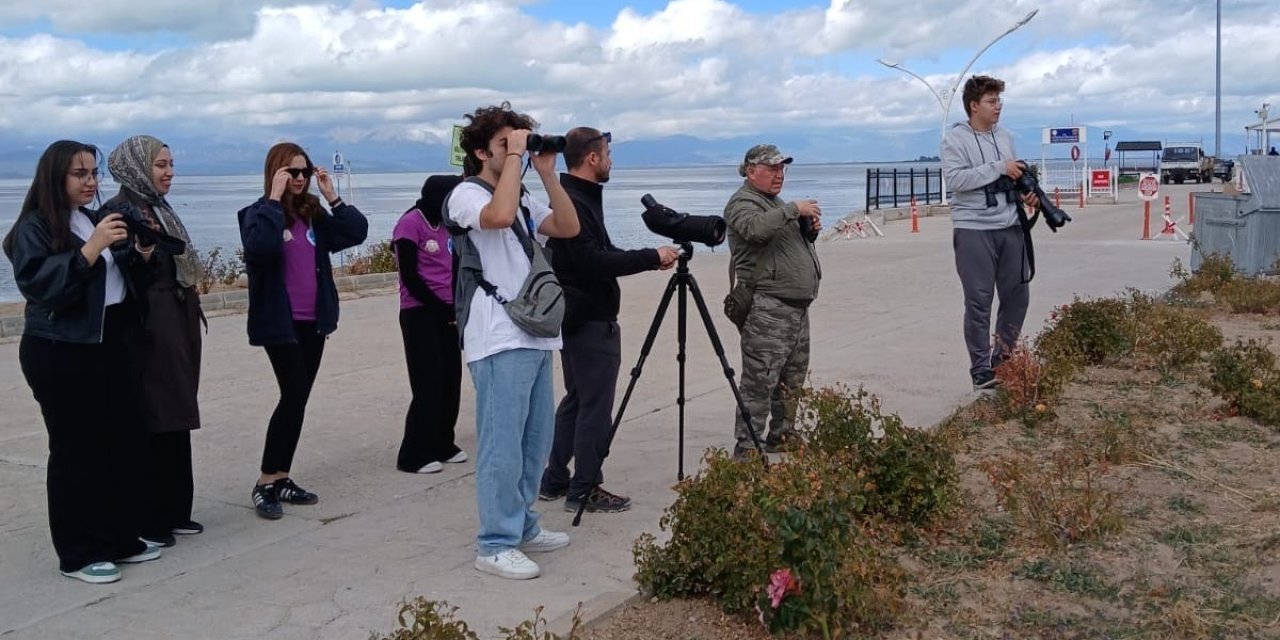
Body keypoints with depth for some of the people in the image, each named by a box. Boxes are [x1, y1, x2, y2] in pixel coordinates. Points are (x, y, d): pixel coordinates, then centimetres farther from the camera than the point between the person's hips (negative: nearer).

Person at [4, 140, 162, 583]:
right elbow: (36, 282, -21)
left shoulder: (96, 219, 14)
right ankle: (79, 554, 8)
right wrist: (90, 249, -27)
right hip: (60, 353, -7)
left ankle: (121, 539, 20)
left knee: (124, 440, 7)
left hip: (108, 345, 7)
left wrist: (135, 253, 4)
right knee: (76, 449, -3)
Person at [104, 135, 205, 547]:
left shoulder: (159, 210, 15)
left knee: (175, 421, 12)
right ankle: (145, 520, 5)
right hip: (148, 333, -9)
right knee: (150, 425, -4)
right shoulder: (121, 212, -11)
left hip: (177, 330, 9)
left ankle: (174, 512, 21)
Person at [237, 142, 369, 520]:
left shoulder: (313, 214, 10)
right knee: (293, 397, -12)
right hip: (280, 322, -6)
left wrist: (331, 196, -5)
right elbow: (259, 246, -28)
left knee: (298, 399, 9)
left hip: (313, 321, 6)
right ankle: (265, 484, -2)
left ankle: (282, 480, 18)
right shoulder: (260, 213, -6)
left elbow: (356, 232, -1)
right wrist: (275, 198, -22)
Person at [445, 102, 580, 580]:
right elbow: (500, 216, -27)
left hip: (536, 336, 9)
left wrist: (547, 174, 2)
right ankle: (495, 545, 0)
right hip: (499, 341, -9)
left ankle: (522, 526, 25)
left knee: (535, 439, 13)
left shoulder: (523, 199, 20)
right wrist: (514, 155, -17)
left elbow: (569, 228, 9)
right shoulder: (467, 194, -5)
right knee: (503, 445, -7)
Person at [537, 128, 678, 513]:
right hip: (591, 321, -11)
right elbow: (593, 263, -25)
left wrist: (648, 259, 8)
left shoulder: (578, 199, 14)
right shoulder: (573, 203, -18)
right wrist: (651, 257, -18)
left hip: (578, 318, 11)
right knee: (595, 406, -3)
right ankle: (584, 490, 5)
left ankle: (554, 482, 24)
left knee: (576, 400, 17)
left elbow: (598, 254, 18)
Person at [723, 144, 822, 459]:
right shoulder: (742, 202, -6)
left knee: (792, 381, 15)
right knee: (760, 382, -11)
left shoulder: (777, 203, 23)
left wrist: (810, 230, 10)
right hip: (767, 309, -10)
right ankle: (746, 450, -8)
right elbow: (756, 228, -29)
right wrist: (794, 209, -23)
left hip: (797, 307, 10)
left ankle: (782, 436, 26)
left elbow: (796, 245, 30)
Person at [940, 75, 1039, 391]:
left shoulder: (1004, 136, 14)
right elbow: (955, 179, -18)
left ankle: (1003, 360, 23)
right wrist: (999, 167, -18)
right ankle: (981, 370, 6)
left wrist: (1027, 193, 3)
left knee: (1017, 295, 9)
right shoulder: (955, 137, -6)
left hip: (1010, 226, 6)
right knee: (979, 302, -2)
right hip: (973, 229, -6)